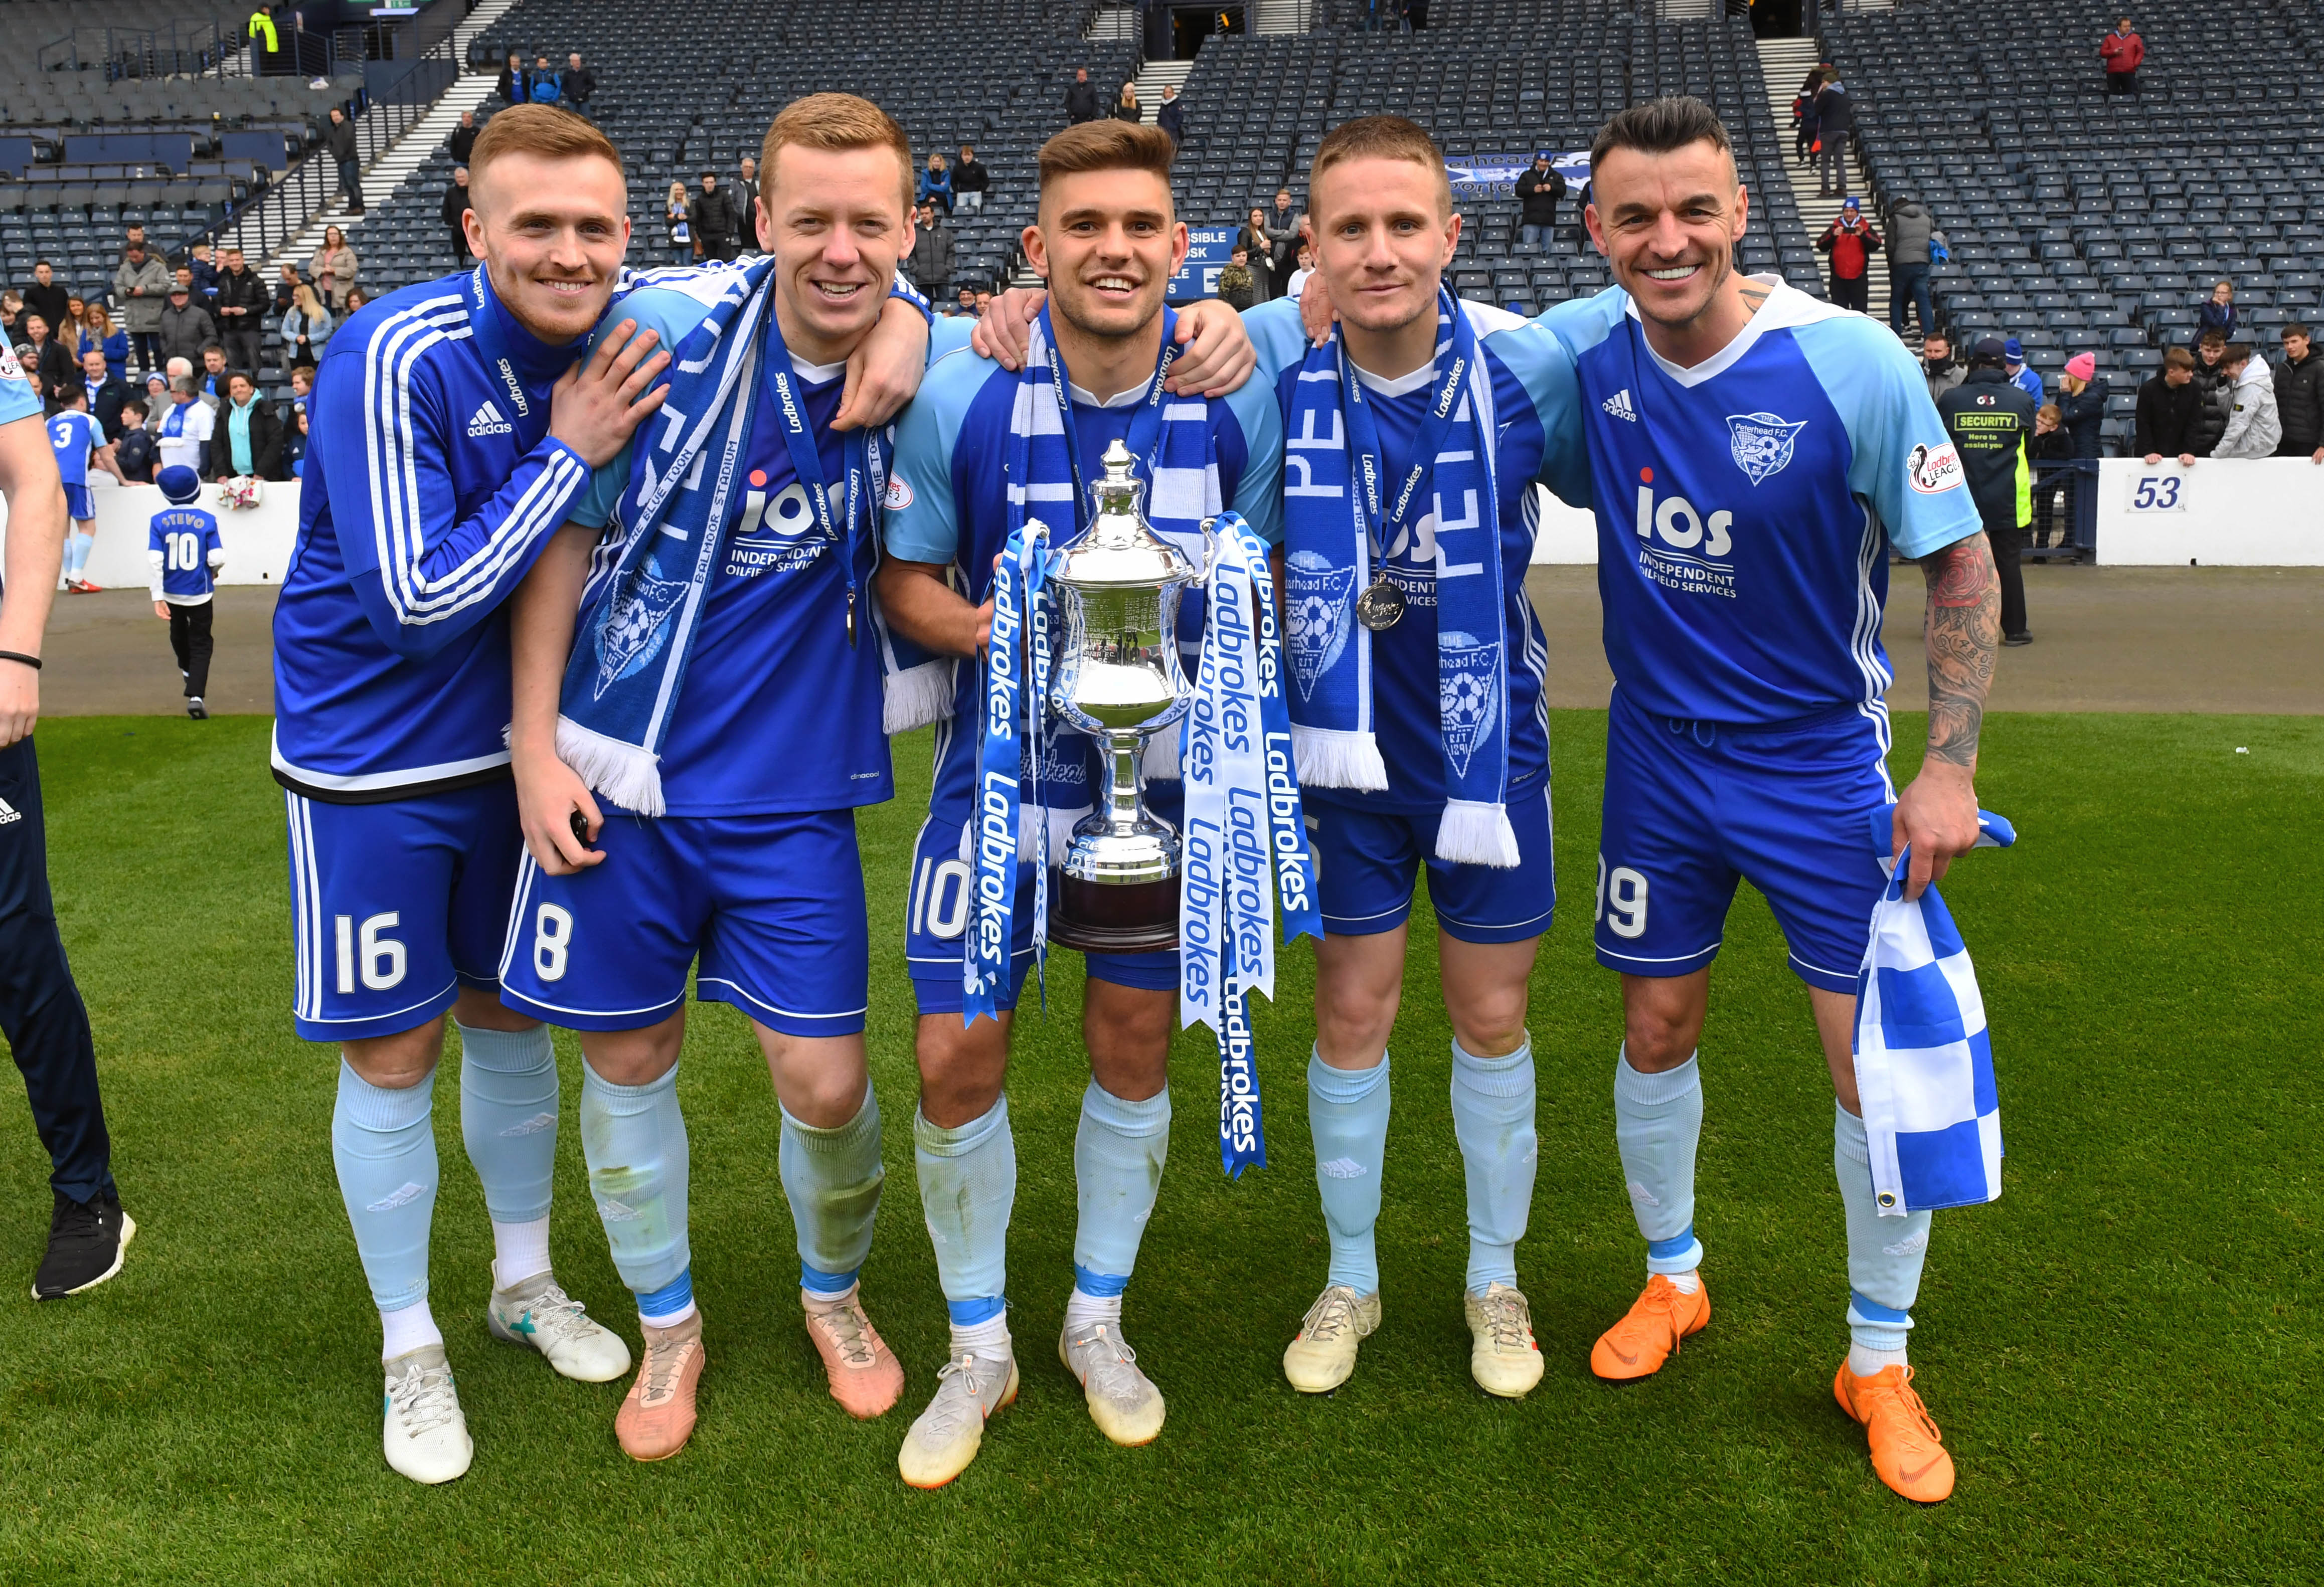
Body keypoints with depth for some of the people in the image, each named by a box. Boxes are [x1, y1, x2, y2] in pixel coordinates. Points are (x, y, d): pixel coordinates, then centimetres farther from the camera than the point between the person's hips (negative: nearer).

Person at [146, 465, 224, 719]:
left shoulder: (157, 522, -7)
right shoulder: (207, 521, -10)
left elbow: (154, 561, -13)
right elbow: (217, 558, -13)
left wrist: (158, 597, -11)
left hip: (171, 592, 2)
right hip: (199, 593, -2)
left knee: (179, 634, 27)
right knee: (201, 644, 3)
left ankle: (187, 671, 53)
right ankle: (195, 695, -12)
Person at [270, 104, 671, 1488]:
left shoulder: (617, 343, -7)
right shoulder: (395, 359, -24)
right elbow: (421, 600, -25)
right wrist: (572, 455, -25)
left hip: (510, 743, 5)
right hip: (370, 757, -5)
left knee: (510, 1014, 17)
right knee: (393, 1055, 6)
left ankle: (527, 1283, 38)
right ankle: (411, 1347, 25)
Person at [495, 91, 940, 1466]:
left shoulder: (927, 355, -7)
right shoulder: (669, 331, -12)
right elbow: (567, 534, -3)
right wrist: (536, 747, -5)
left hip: (794, 786, 1)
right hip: (620, 775, 0)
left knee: (827, 1080, -1)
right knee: (628, 1057, 10)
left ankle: (834, 1293, 32)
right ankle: (669, 1325, 35)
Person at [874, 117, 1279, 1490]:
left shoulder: (1239, 397, -8)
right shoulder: (959, 399, -12)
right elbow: (905, 577, -2)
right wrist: (978, 628, -23)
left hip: (1166, 772, 1)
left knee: (1136, 1050, 11)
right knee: (958, 1062, -2)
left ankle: (1098, 1321, 35)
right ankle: (979, 1348, 22)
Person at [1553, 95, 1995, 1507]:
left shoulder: (1856, 363, -18)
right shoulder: (1588, 347, -8)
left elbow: (1964, 563, -9)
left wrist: (1951, 765, -14)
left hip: (1820, 758, -3)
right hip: (1658, 753, 3)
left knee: (1881, 1059, -1)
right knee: (1657, 1029, 13)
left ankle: (1881, 1361, 21)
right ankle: (1674, 1281, 38)